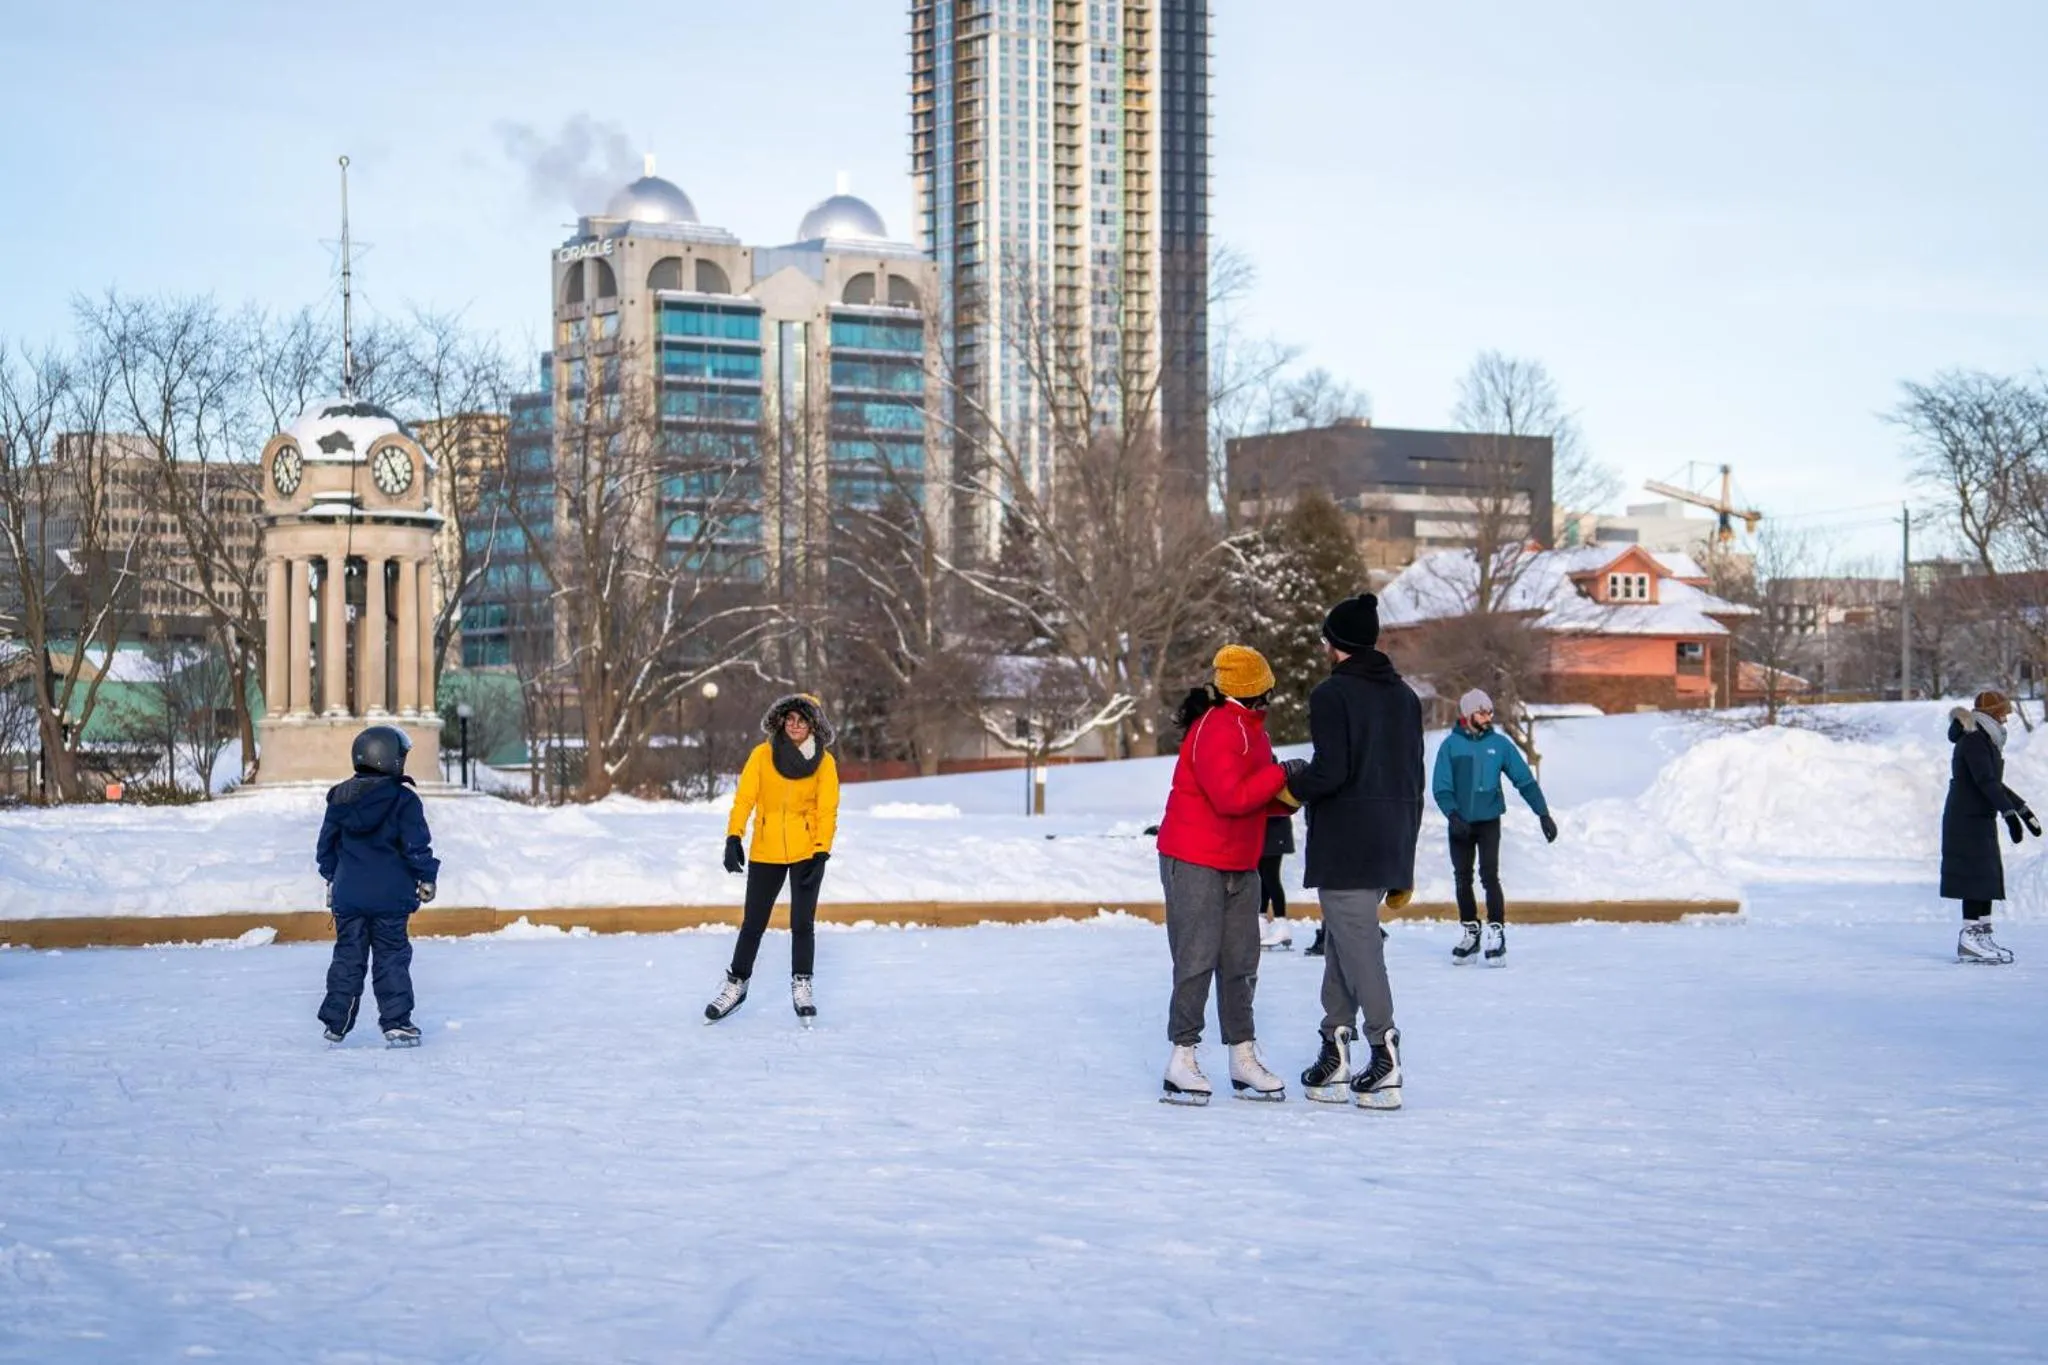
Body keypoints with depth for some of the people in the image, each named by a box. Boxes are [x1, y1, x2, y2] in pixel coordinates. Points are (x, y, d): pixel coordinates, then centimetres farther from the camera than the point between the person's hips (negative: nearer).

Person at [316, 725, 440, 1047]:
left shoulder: (340, 798, 5)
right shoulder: (403, 800, -10)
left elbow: (326, 845, 13)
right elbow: (416, 846, -10)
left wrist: (331, 877, 27)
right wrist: (427, 878, 4)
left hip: (347, 894, 4)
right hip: (389, 894, -4)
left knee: (347, 957, 12)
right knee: (391, 958, 2)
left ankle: (335, 1023, 15)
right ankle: (397, 1024, 0)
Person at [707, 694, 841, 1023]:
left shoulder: (824, 761, -4)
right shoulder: (762, 755, -5)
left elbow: (827, 810, -5)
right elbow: (744, 798, -7)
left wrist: (822, 852, -13)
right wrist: (733, 837, -17)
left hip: (806, 852, 0)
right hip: (766, 853, 1)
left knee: (802, 923, 1)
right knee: (753, 923, 6)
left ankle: (801, 986, 15)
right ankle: (736, 983, 20)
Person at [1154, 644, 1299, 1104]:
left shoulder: (1250, 726, 14)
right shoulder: (1217, 729, -18)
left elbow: (1260, 796, 15)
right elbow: (1231, 796, -25)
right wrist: (1282, 775, -20)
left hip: (1240, 864, 9)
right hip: (1194, 862, -9)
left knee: (1241, 962, 9)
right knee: (1197, 959, -8)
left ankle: (1243, 1058, 14)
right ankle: (1182, 1058, -2)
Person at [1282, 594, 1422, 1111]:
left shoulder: (1332, 694, -10)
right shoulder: (1404, 695, 14)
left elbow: (1330, 771, -20)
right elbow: (1415, 780, 16)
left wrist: (1293, 783, 2)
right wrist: (1404, 861, 20)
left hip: (1345, 845, -8)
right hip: (1391, 845, 8)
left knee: (1358, 947, -6)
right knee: (1344, 943, 15)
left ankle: (1385, 1058, -11)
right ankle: (1336, 1054, 16)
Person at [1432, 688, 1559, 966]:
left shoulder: (1499, 744, -2)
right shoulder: (1451, 745, -4)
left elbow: (1525, 781, 0)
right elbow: (1441, 787, -6)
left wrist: (1543, 814, -5)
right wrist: (1453, 814, -21)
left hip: (1489, 821, -1)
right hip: (1460, 823, 1)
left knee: (1489, 876, -12)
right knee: (1463, 879, 9)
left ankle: (1496, 934, -8)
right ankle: (1469, 932, 22)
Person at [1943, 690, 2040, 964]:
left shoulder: (1986, 741, 18)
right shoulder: (1974, 741, -14)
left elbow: (1995, 784, 26)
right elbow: (1986, 782, -24)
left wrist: (2024, 810, 27)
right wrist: (2011, 813, -29)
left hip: (1980, 819, 10)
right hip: (1968, 820, -10)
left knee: (1988, 878, 10)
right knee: (1978, 877, -12)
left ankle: (1980, 936, 13)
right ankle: (1971, 935, -12)